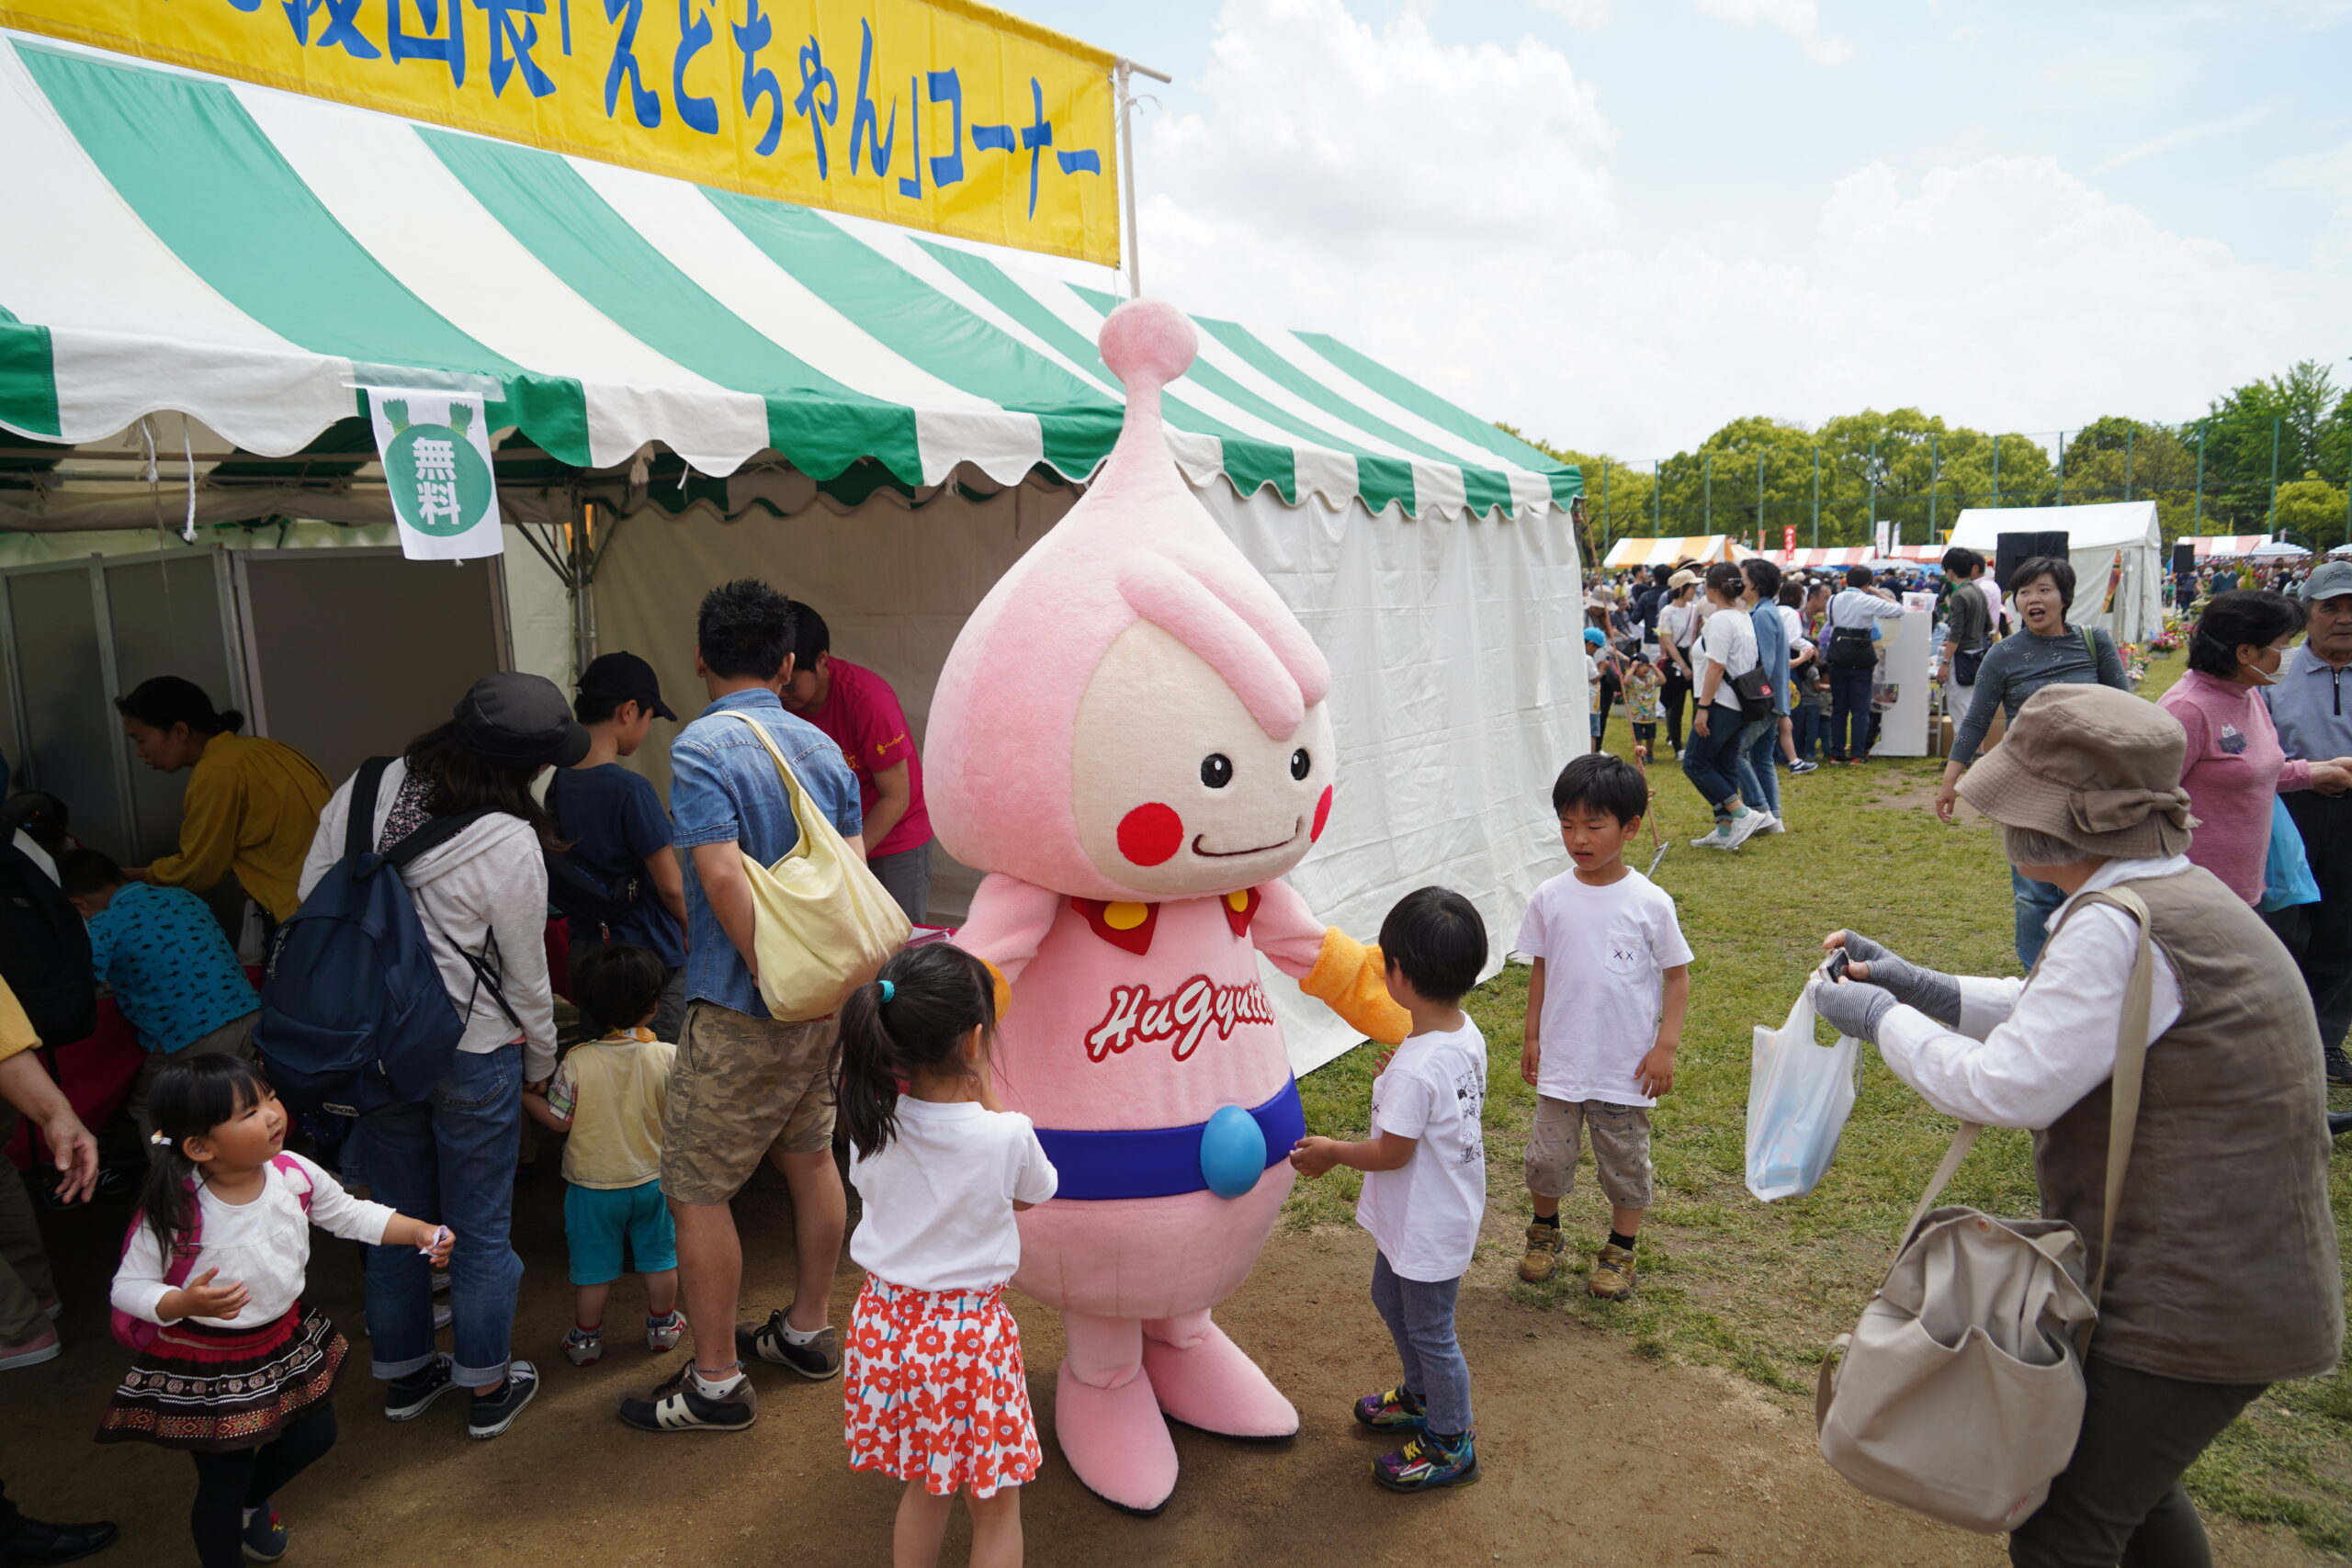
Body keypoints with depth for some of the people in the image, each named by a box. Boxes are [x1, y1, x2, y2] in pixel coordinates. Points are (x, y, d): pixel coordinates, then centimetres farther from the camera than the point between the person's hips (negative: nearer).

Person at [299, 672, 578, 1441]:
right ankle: (487, 1386, 28)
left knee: (398, 1215, 22)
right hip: (473, 1054, -5)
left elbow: (313, 896, 3)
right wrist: (542, 1063, 8)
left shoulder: (364, 791, -7)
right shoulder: (511, 844, -21)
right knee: (481, 1227, 13)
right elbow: (526, 977, -9)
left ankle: (405, 1374, 38)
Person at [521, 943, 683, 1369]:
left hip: (593, 1183, -1)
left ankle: (586, 1337, 31)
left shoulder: (577, 1063, -21)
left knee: (592, 1267, 16)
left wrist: (523, 1094, 3)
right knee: (659, 1257, 20)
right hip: (651, 1178, 1)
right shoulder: (669, 1057, -18)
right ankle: (662, 1326, 35)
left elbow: (557, 1119, -11)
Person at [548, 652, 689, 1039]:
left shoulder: (559, 781, 0)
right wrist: (689, 931, 2)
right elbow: (670, 887, -17)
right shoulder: (631, 790, -22)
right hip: (648, 956, -7)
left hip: (585, 946, 7)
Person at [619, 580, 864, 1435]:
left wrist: (772, 980, -16)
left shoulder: (702, 748, -15)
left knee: (697, 1189, 6)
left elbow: (723, 875, -24)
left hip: (740, 1009, -7)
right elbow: (855, 868, 4)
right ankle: (808, 1330, 36)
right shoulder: (821, 745, 5)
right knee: (811, 1157, 20)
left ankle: (716, 1381, 17)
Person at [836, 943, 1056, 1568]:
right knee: (996, 1505, 15)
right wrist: (988, 1101, 2)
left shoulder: (871, 1125, -12)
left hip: (886, 1322, 4)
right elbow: (1034, 1194, 1)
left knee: (924, 1487, 24)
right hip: (970, 1329, -4)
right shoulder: (1007, 1135, -21)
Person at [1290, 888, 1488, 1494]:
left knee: (1429, 1331, 12)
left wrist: (1331, 1152, -10)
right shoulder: (1467, 1036, -8)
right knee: (1390, 1298, 29)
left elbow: (1391, 1153, -25)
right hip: (1416, 1217, 9)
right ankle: (1422, 1397, 50)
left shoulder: (1415, 1070, -36)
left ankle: (1451, 1445, 33)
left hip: (1428, 1228, -9)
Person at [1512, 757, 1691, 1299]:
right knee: (1547, 1157, 9)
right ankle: (1544, 1232, 36)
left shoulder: (1650, 902, -11)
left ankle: (1620, 1250, 35)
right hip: (1562, 1059, 2)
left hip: (1626, 1066, -1)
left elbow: (1677, 976, -3)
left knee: (1625, 1161, 13)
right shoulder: (1550, 898, -5)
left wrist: (1665, 1046, -9)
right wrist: (1531, 1037, 7)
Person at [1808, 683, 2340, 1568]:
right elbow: (2065, 1019, 17)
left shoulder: (2121, 929, -27)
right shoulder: (2176, 895, 6)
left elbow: (2008, 1088, -25)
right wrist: (1919, 987, 10)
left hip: (2195, 1309, -10)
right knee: (2125, 1477, 29)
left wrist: (1882, 1021, -11)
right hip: (2228, 1284, 10)